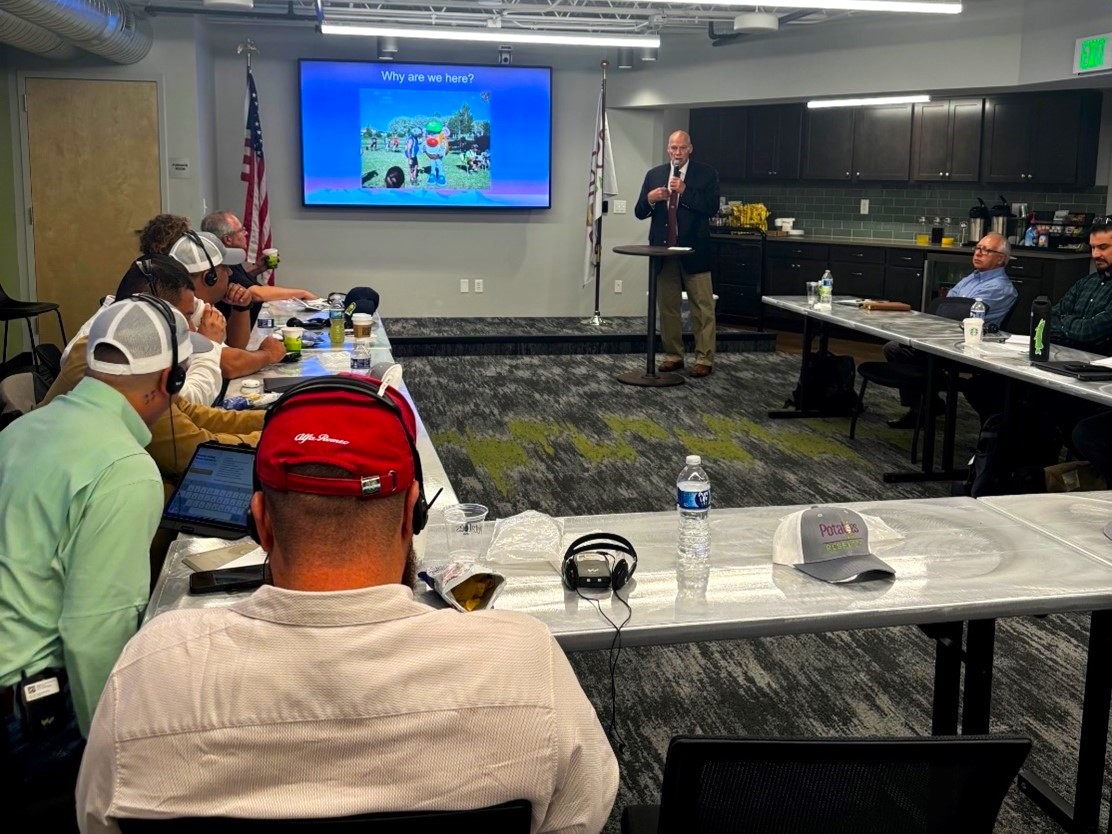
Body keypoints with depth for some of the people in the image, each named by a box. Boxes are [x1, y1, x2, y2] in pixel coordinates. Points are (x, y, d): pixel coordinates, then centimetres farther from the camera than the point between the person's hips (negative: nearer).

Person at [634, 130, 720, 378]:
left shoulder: (706, 174, -1)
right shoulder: (654, 174, 9)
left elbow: (712, 208, -12)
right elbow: (640, 212, 8)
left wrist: (685, 191, -20)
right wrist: (650, 199, -13)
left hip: (694, 252, -3)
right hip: (663, 252, 4)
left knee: (703, 309, -2)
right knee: (667, 308, 9)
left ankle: (704, 359, 3)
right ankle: (673, 356, 18)